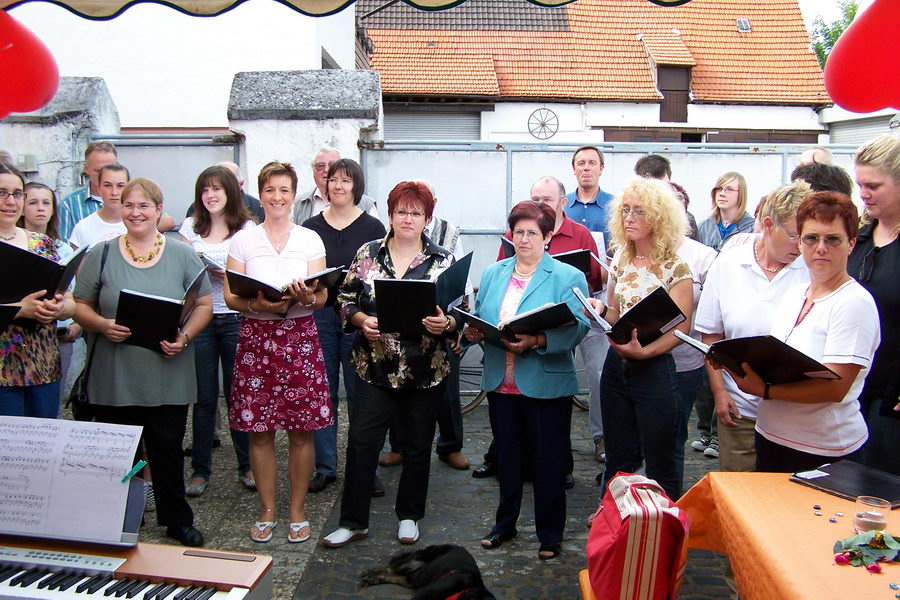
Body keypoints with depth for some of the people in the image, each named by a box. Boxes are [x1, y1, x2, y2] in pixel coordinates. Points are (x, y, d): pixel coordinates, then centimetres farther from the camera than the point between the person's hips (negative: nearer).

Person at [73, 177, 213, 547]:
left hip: (168, 375, 0)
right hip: (114, 377, 1)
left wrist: (185, 337, -14)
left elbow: (204, 305, 3)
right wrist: (103, 325, -15)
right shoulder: (101, 254, 4)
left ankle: (177, 520, 24)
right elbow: (81, 307, 6)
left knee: (168, 450, 8)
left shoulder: (182, 255, 3)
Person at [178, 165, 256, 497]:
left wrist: (230, 275, -15)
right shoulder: (190, 226, 10)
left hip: (236, 318, -1)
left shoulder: (247, 229, 4)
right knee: (204, 396, 4)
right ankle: (200, 469, 16)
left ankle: (247, 466, 18)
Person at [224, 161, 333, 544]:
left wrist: (305, 297, -22)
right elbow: (230, 296, 0)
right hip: (256, 337, 0)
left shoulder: (310, 239, 6)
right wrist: (258, 303, -20)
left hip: (300, 337, 0)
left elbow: (322, 297, 1)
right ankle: (267, 510, 20)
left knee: (301, 430, 2)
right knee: (259, 431, 3)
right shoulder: (243, 240, 6)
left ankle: (298, 511, 18)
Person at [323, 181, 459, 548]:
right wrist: (362, 320, -14)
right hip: (374, 367, 0)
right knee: (361, 442, 0)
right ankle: (353, 521, 16)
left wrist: (445, 323, -20)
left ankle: (409, 516, 31)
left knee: (418, 446, 11)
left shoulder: (443, 260, 1)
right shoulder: (367, 254, 3)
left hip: (425, 372, 0)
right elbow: (345, 300, 5)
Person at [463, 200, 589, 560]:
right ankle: (505, 523, 36)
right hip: (500, 382, 4)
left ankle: (550, 534, 25)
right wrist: (471, 332, -11)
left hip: (547, 385, -4)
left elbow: (577, 327, -16)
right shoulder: (492, 274, 11)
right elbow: (478, 318, 11)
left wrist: (536, 341, -29)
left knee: (548, 460, 7)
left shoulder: (568, 278, -5)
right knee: (507, 455, 18)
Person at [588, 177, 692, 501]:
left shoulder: (675, 268, -10)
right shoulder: (620, 260, 7)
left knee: (660, 465, 5)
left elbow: (680, 328, -12)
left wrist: (644, 351, -27)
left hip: (654, 369, -5)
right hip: (615, 365, 6)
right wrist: (601, 309, -7)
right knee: (617, 460, 17)